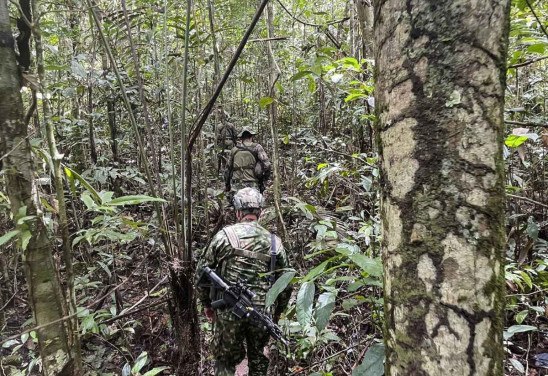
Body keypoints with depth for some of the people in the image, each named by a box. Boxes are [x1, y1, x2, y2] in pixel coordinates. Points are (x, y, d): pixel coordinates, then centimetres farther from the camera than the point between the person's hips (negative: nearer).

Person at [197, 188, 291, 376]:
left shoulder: (225, 235, -6)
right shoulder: (275, 242, 0)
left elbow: (203, 271, -2)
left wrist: (206, 304, 12)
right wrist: (277, 311, 18)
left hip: (228, 312, -2)